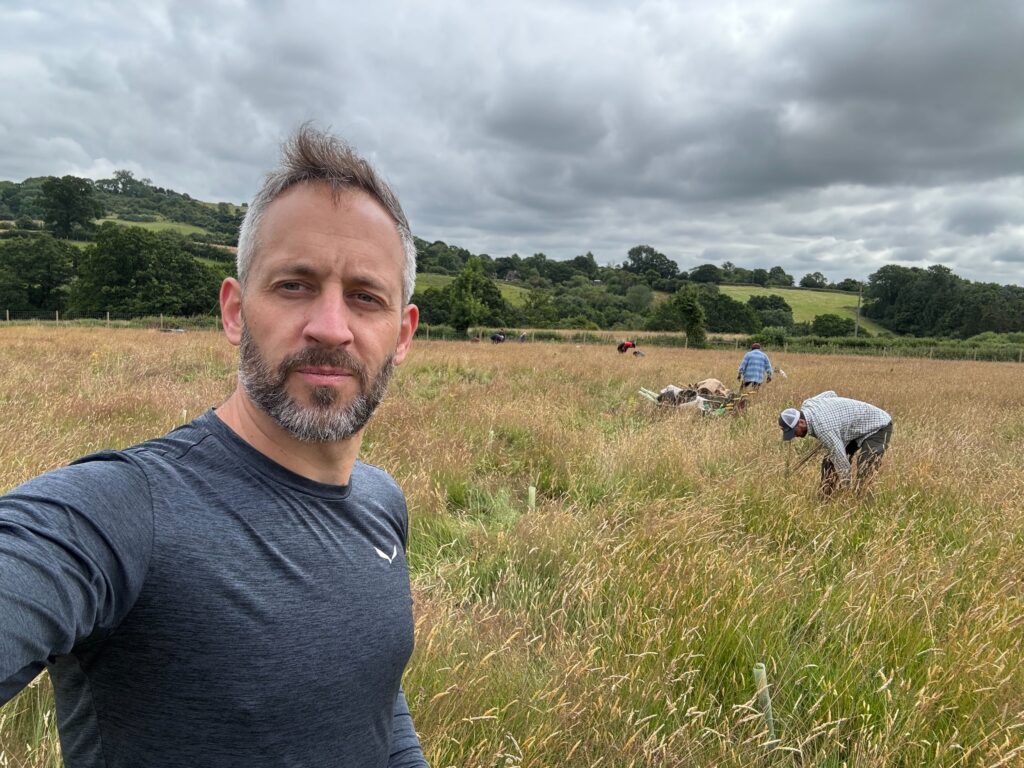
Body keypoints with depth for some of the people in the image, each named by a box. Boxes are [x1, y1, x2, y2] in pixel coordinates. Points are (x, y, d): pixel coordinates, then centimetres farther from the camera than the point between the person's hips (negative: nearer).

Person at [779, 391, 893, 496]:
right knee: (829, 462, 3)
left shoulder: (823, 428, -38)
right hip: (856, 426, 10)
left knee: (866, 471, -23)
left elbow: (842, 461, -34)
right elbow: (831, 394, 9)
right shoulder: (806, 405, -12)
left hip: (878, 426, -9)